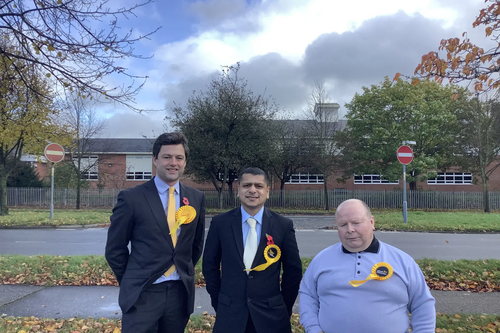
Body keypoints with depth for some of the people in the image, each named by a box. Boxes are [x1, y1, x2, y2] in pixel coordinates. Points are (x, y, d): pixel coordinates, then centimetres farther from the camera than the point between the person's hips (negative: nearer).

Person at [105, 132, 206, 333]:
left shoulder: (196, 198, 2)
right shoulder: (131, 198, -8)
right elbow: (115, 249, -1)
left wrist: (185, 275, 13)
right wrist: (134, 282, 5)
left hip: (180, 292, 4)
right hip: (142, 295, -3)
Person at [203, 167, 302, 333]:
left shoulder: (284, 225, -6)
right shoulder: (220, 223, -5)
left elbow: (293, 269, 2)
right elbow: (210, 265, 3)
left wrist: (284, 307, 3)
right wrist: (218, 303, 3)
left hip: (271, 314, 0)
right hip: (229, 315, 0)